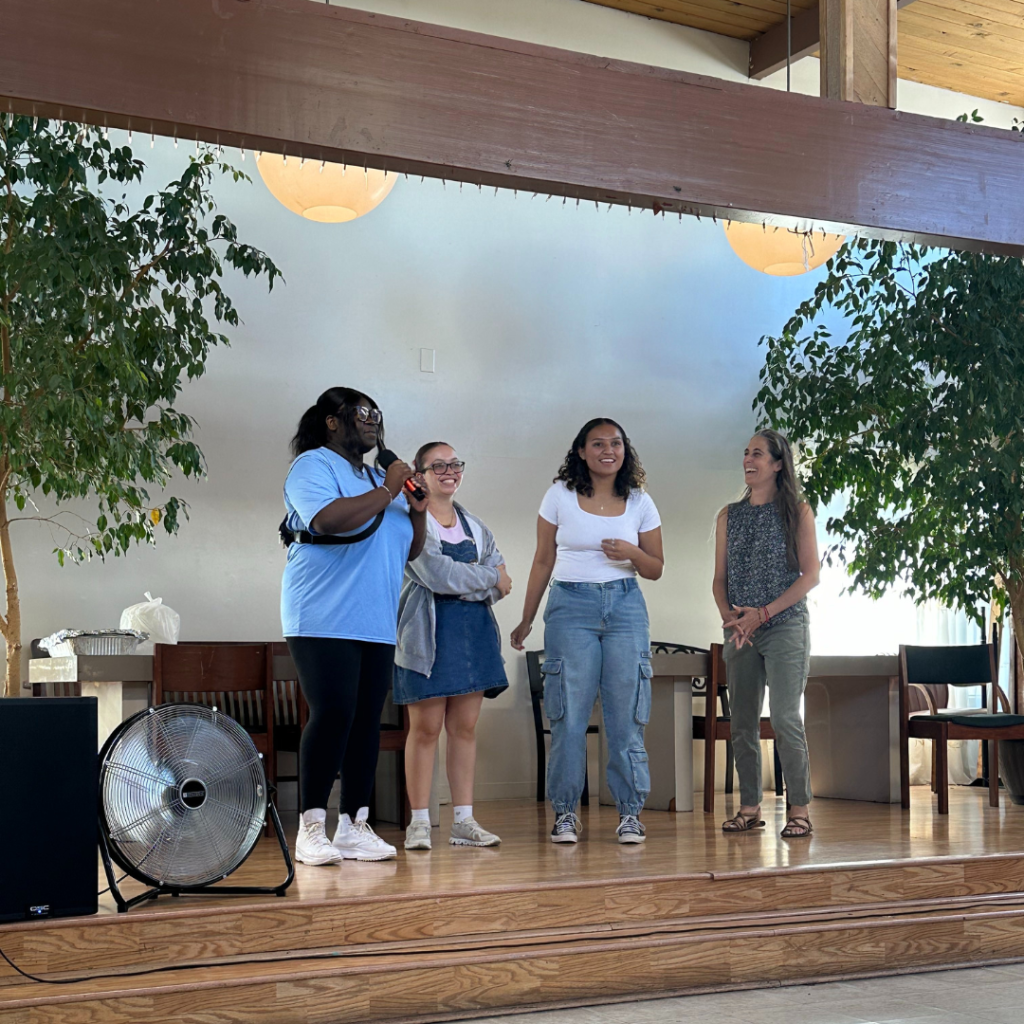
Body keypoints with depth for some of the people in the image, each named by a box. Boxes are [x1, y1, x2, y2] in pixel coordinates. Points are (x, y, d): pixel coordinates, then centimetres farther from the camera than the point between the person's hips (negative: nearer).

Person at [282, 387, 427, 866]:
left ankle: (354, 826, 8)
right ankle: (311, 830, -8)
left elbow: (410, 551, 24)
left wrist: (417, 512, 5)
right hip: (324, 622, -7)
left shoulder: (378, 477, 23)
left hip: (377, 624, 7)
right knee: (332, 714, -14)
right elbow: (329, 520, -21)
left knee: (368, 718, 3)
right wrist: (386, 493, -12)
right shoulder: (312, 466, 0)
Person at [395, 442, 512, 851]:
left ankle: (464, 821, 9)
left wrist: (459, 583, -11)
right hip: (428, 632, -6)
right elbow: (434, 573, -16)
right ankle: (420, 822, 1)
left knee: (465, 727, 5)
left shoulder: (474, 526, 18)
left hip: (472, 630, 6)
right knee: (426, 728, -4)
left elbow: (500, 578, 7)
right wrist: (489, 579, -5)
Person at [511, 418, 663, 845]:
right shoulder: (560, 496, 4)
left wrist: (632, 553, -10)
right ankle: (565, 813, 5)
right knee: (569, 714, -3)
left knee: (625, 713, -1)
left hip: (625, 606, 1)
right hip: (571, 605, -1)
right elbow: (542, 562, 10)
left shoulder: (640, 503, 7)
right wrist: (526, 620, 10)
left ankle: (630, 812, 7)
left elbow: (656, 569, 12)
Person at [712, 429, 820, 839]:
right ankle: (749, 807, 12)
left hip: (784, 626, -4)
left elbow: (810, 575, -4)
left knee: (785, 718, -12)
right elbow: (720, 578, 13)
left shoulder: (797, 511, 1)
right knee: (743, 722, 4)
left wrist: (763, 613, -12)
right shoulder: (729, 515, 14)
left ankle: (799, 809, -6)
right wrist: (728, 614, -7)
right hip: (739, 632, 5)